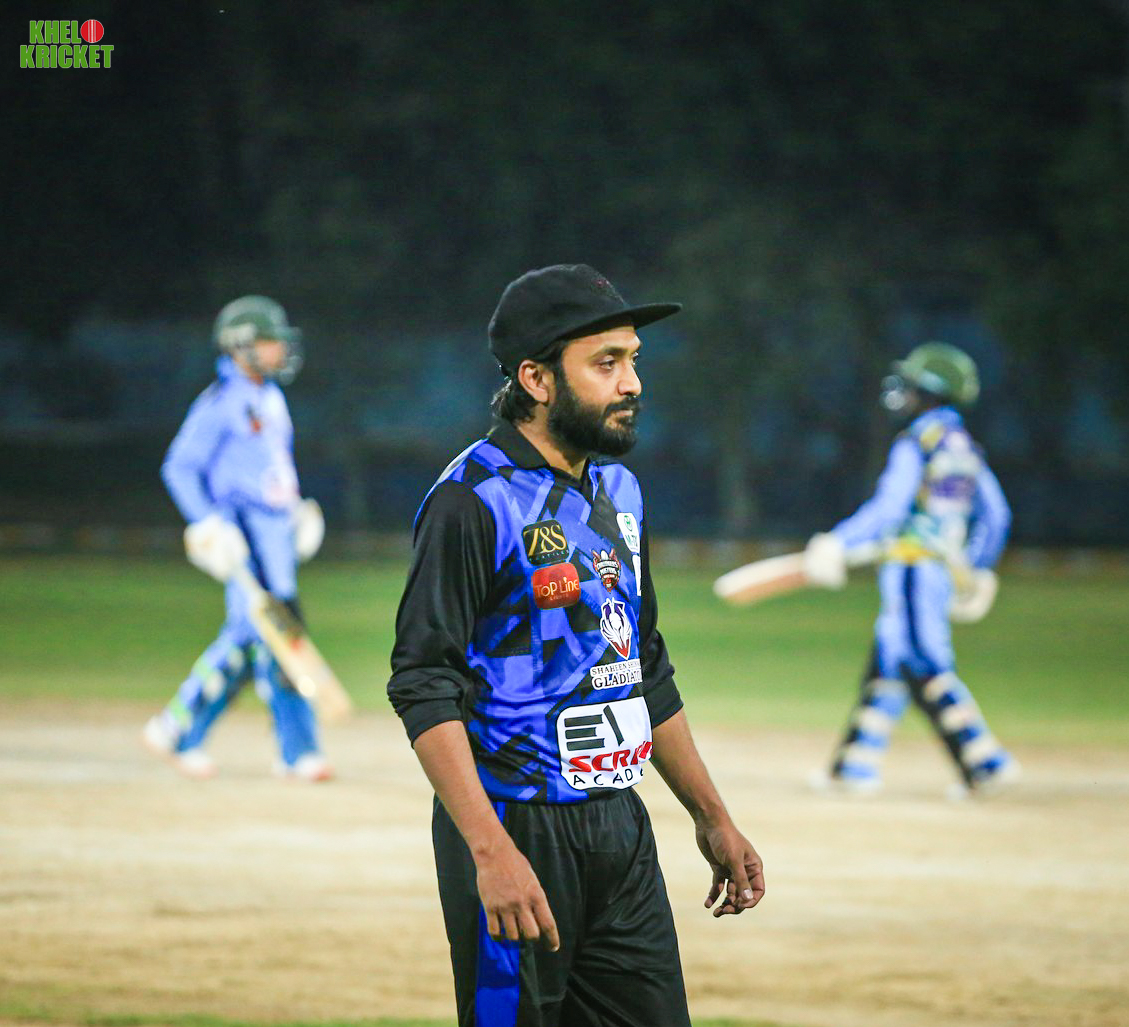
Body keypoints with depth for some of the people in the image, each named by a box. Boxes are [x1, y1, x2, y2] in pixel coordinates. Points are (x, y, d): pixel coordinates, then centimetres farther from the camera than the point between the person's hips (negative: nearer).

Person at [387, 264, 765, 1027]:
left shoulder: (618, 490, 14)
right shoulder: (474, 500, -12)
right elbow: (424, 689, -19)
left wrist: (712, 817, 21)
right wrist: (491, 850, -28)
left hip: (620, 825, 8)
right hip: (518, 826, -8)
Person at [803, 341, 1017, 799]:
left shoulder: (916, 444, -11)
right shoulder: (966, 449, 15)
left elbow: (889, 506, -20)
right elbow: (995, 516, 18)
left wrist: (839, 543, -17)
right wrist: (978, 571, 26)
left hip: (912, 569, -9)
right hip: (948, 570, 9)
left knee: (927, 668, -12)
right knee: (887, 666, 13)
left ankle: (986, 762, -18)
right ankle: (856, 765, 16)